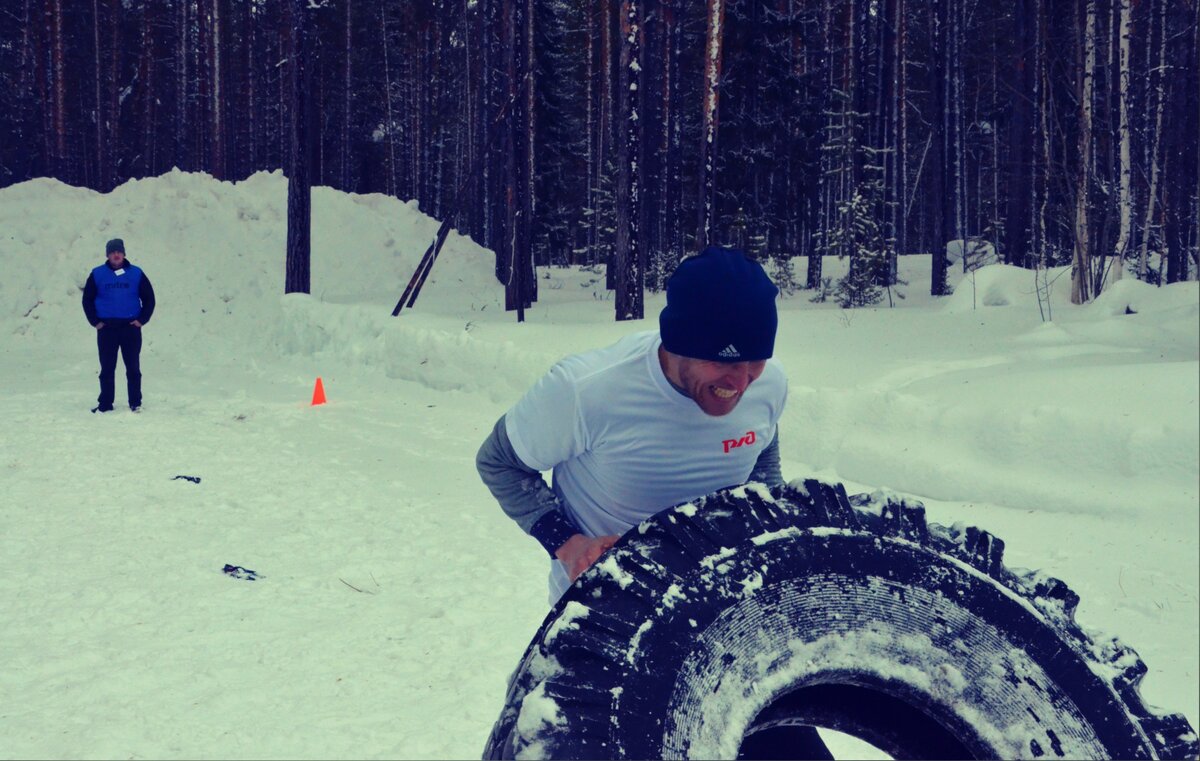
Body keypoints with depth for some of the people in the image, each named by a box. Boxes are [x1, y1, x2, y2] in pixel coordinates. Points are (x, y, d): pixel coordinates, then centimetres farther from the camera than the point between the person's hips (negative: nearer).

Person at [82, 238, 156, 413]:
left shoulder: (136, 274, 3)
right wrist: (95, 321, 1)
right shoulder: (97, 274, 4)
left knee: (133, 368, 2)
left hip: (131, 327, 0)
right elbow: (87, 299, 10)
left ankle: (135, 403, 9)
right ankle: (105, 404, 11)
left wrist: (142, 319, 0)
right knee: (107, 369, 3)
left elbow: (149, 298, 8)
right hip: (106, 328, 0)